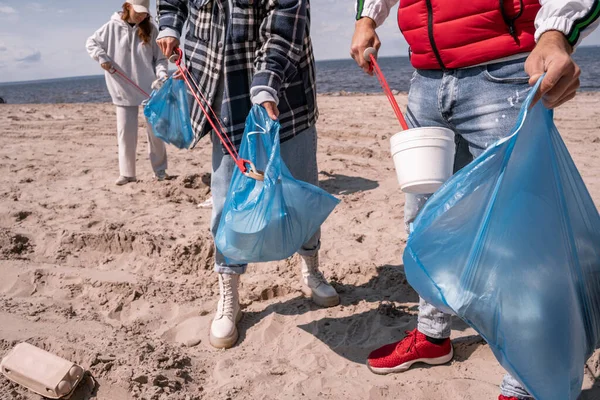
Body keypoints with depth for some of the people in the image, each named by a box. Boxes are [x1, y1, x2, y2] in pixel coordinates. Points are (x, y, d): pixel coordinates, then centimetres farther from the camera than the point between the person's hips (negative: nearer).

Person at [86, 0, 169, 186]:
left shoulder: (150, 29, 1)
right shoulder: (112, 27, 0)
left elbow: (160, 57, 2)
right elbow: (91, 43, 11)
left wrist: (161, 74, -16)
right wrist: (102, 57, -7)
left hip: (149, 89, 0)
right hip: (124, 90, 0)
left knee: (155, 130, 5)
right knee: (125, 132, 2)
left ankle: (160, 170, 18)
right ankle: (127, 173, 11)